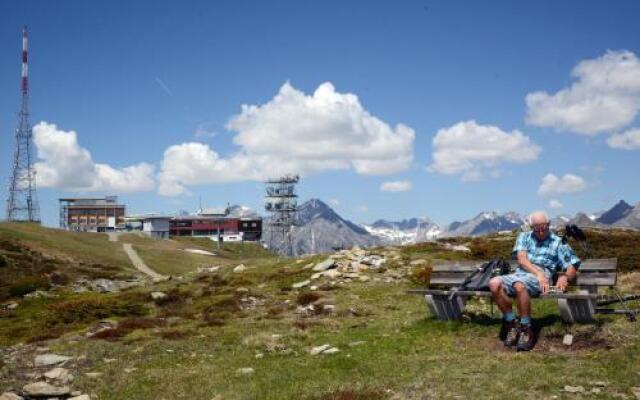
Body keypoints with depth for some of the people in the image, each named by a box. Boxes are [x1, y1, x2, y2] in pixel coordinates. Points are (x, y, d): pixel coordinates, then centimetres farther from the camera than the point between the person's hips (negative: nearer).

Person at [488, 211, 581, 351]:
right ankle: (513, 323, -13)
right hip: (519, 274, 4)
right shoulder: (524, 237, 22)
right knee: (494, 283, -28)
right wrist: (538, 272, -14)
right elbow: (521, 259, 4)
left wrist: (564, 277, -15)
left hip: (542, 277, -3)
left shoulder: (558, 242, 17)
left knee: (520, 285, -39)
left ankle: (526, 329, -24)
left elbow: (572, 266, 9)